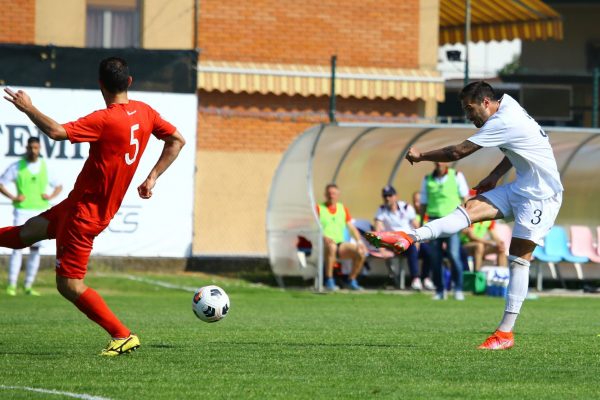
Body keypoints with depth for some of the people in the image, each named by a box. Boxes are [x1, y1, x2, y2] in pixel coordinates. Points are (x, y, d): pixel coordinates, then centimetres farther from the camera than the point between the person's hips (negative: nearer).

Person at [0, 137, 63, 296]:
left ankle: (28, 286, 9)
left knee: (35, 249, 2)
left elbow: (58, 186, 17)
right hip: (22, 211, -3)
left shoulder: (45, 167, 7)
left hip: (40, 213, 3)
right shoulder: (17, 167, 0)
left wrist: (50, 196, -3)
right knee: (17, 247, -10)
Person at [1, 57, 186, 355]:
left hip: (84, 212, -9)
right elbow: (177, 140, 13)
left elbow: (56, 132, -33)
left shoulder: (105, 120, -24)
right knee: (26, 233, 19)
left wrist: (28, 108, -18)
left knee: (69, 285, -4)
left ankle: (123, 336, -3)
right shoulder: (144, 112, 1)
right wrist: (152, 178, 16)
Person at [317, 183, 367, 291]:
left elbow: (351, 227, 17)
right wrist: (323, 237, -25)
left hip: (340, 243, 5)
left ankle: (352, 281, -1)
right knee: (331, 247, -41)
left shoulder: (343, 209, 18)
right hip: (323, 245, -5)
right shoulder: (319, 208, 4)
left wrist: (359, 241, 1)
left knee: (361, 252, -18)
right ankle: (329, 281, -31)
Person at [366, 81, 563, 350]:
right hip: (521, 188, 9)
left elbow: (457, 152, -18)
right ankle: (409, 238, -24)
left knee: (519, 258, -11)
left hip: (541, 196, -9)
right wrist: (495, 177, 18)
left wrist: (420, 156, -5)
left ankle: (506, 332, -11)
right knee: (472, 208, -9)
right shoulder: (508, 105, 8)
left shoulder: (502, 123, -21)